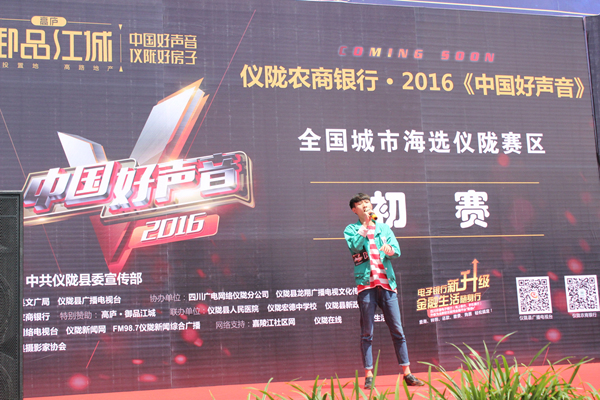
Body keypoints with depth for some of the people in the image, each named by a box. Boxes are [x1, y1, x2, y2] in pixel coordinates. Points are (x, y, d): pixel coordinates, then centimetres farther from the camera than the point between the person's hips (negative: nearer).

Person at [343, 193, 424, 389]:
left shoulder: (383, 228, 18)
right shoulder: (351, 229, 10)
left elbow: (397, 249, 6)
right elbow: (353, 246, -11)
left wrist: (390, 250, -17)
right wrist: (365, 225, -7)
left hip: (386, 283, 3)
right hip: (365, 284, -3)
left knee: (397, 330, 1)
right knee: (367, 333, -1)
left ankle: (407, 373, 5)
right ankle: (368, 376, 3)